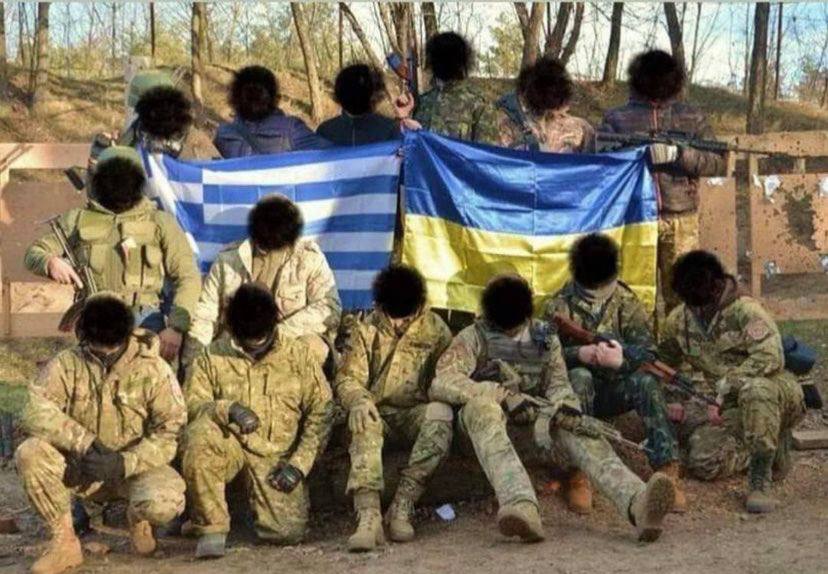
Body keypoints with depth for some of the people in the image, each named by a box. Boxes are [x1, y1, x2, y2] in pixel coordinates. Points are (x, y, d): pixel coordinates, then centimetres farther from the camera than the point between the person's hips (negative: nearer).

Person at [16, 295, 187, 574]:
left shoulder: (153, 369, -10)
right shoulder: (68, 364, -5)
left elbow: (170, 432, -14)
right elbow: (35, 411, -18)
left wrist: (124, 463, -28)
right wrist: (84, 443, -29)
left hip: (135, 467, -2)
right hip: (81, 469, 2)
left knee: (164, 502, -35)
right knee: (29, 454, -27)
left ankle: (137, 518, 7)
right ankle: (64, 542, -10)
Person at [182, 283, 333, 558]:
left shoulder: (298, 355, 2)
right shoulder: (213, 357, 0)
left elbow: (320, 411, 2)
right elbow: (191, 404, -6)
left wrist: (299, 464, -6)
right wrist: (226, 409, -27)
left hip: (276, 456, 1)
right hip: (229, 444, 0)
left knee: (287, 532, -17)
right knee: (199, 434, -36)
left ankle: (263, 498, 23)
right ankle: (211, 528, -19)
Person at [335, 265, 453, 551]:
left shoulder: (435, 330, 5)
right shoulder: (367, 330, 6)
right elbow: (347, 379, 0)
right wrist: (358, 399, -24)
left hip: (416, 414, 0)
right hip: (378, 413, 0)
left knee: (441, 412, -34)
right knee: (364, 421, -36)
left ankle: (402, 506, -35)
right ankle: (368, 515, -50)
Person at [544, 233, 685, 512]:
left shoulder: (626, 302, 0)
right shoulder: (559, 306, -2)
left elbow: (647, 350, -11)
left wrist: (621, 359, -35)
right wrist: (579, 354, -32)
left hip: (615, 391, 1)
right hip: (577, 394, -1)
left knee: (645, 382, -29)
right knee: (579, 377, -35)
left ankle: (668, 471, -34)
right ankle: (579, 476, -39)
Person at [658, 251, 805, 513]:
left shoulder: (745, 310, -14)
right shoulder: (678, 321, 4)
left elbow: (770, 356, -26)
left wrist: (726, 386, -28)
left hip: (772, 390, -5)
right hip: (727, 407, 6)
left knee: (753, 389, -43)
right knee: (703, 463, -21)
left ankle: (760, 481, -32)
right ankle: (772, 447, 5)